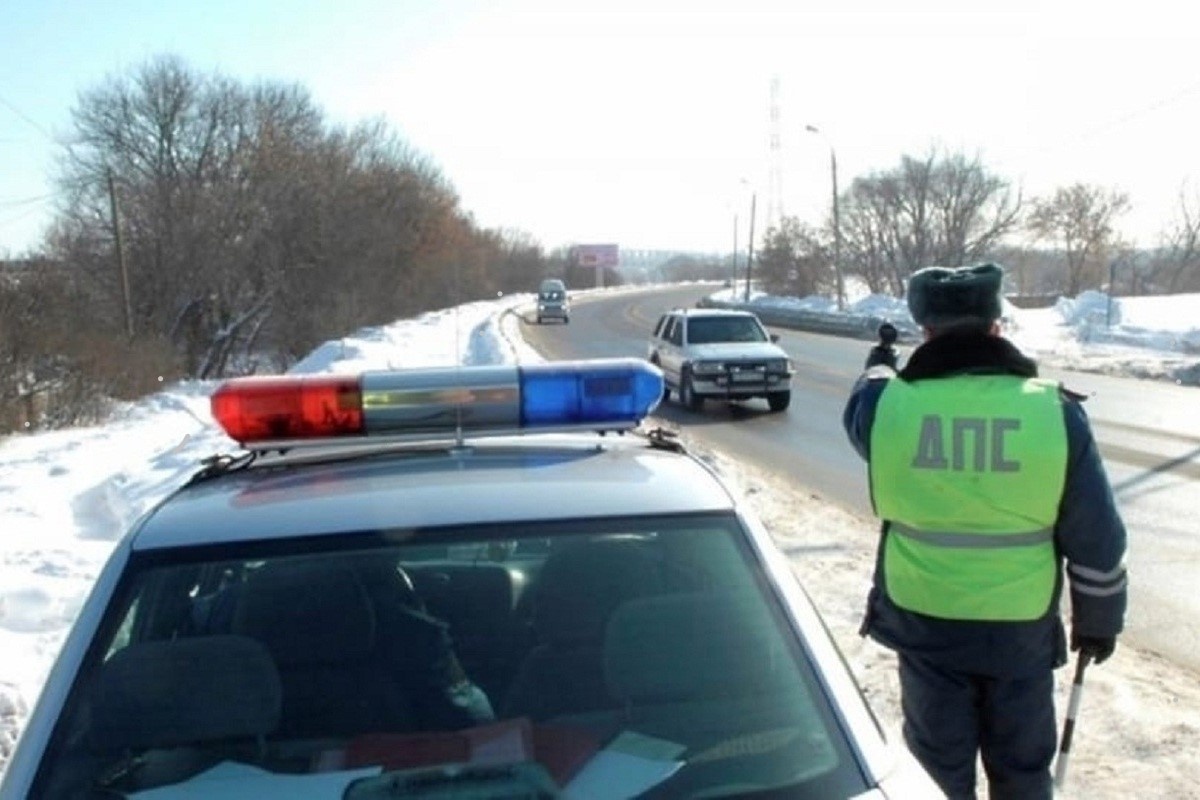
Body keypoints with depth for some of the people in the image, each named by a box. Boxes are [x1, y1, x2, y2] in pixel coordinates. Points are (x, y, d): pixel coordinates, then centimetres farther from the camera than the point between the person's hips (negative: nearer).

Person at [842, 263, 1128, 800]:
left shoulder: (892, 404, -13)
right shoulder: (1056, 413, -12)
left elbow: (860, 411, 14)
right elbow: (1097, 540, -5)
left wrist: (878, 365, 34)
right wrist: (1098, 619, 10)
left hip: (924, 623, 0)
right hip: (1022, 629, 0)